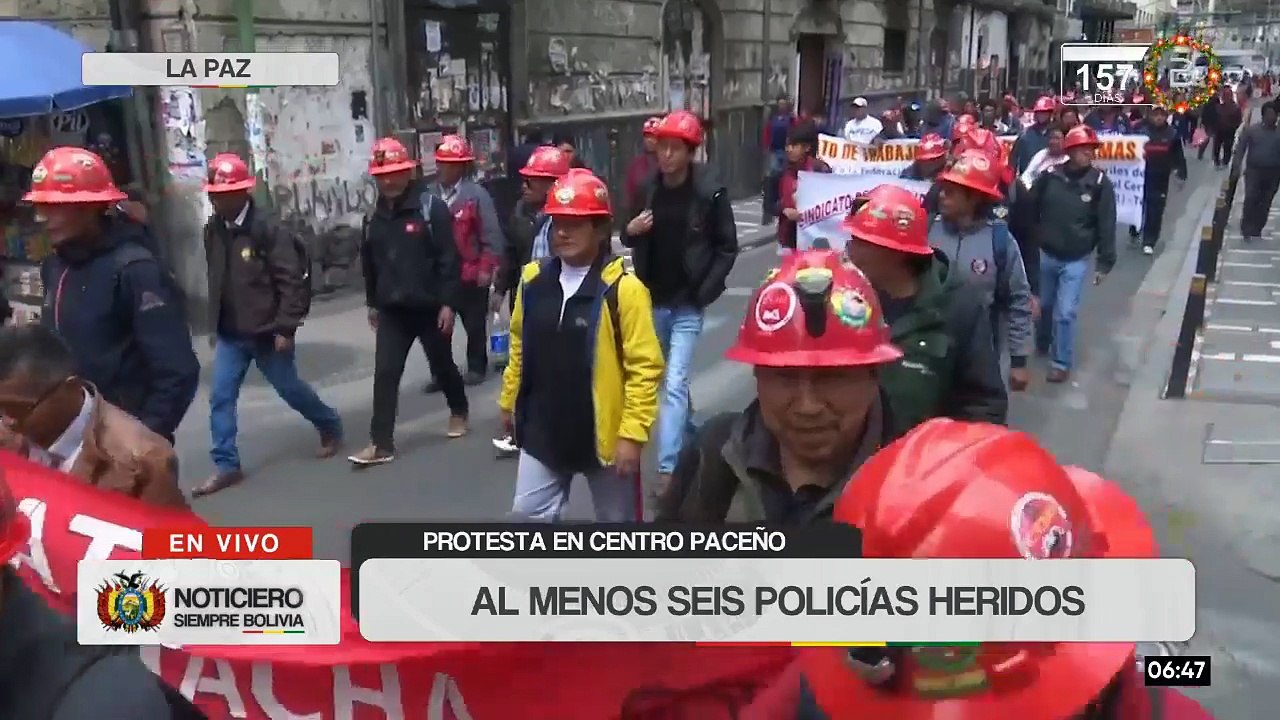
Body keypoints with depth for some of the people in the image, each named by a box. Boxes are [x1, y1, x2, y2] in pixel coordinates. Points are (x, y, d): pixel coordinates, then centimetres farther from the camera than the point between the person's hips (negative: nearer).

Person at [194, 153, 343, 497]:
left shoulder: (269, 227, -16)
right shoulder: (213, 229, 4)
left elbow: (291, 280, -17)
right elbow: (216, 280, 14)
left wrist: (285, 328, -19)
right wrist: (215, 325, 15)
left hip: (267, 332, -5)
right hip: (229, 334, 5)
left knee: (290, 389, 10)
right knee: (220, 398, 0)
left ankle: (330, 427, 35)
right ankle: (226, 466, 8)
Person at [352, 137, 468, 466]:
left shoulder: (431, 207, -11)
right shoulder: (375, 216, 6)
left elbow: (449, 258, -15)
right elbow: (369, 263, 16)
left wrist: (447, 303, -18)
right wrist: (373, 303, 18)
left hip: (430, 307, -4)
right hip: (392, 309, 4)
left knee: (442, 365, 13)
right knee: (385, 374, -3)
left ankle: (459, 412, 39)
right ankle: (381, 444, -2)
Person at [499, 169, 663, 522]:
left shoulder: (623, 288, -17)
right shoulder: (533, 280, -1)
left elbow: (645, 367, -17)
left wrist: (632, 433, -19)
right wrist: (509, 401, 17)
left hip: (603, 435, -4)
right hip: (543, 432, 4)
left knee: (617, 520, 15)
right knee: (530, 514, 9)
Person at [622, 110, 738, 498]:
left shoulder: (710, 192, -10)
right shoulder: (646, 188, 0)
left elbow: (727, 248, -4)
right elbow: (631, 240, 12)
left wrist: (704, 293, -12)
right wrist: (630, 231, -12)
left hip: (687, 305, -5)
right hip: (653, 301, 5)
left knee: (674, 383, -10)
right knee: (660, 378, 19)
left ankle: (667, 469, -8)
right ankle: (684, 426, 44)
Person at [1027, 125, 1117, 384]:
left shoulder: (1100, 183, -11)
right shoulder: (1049, 176, -8)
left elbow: (1107, 225, -8)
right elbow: (1030, 211, 0)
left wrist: (1105, 262, -9)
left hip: (1076, 260, -2)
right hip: (1045, 254, 2)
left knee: (1065, 312, -5)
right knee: (1043, 304, 19)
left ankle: (1061, 362, 10)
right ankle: (1042, 345, 43)